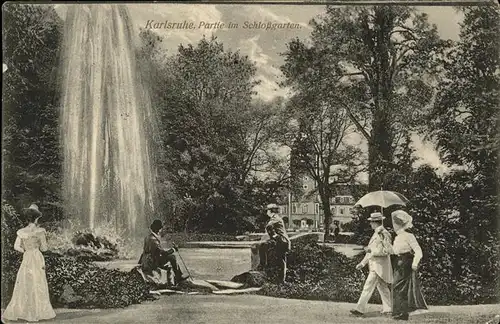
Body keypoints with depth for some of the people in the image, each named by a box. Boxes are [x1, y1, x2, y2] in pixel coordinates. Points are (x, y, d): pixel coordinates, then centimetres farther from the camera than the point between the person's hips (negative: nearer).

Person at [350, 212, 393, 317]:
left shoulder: (384, 234, -15)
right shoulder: (376, 233, 15)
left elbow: (388, 250, -21)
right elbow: (371, 250, 22)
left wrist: (373, 250, -22)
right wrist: (363, 263, 20)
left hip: (379, 266, -10)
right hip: (374, 265, 10)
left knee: (368, 287, -11)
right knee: (382, 288, 14)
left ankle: (360, 310, -11)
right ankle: (387, 309, 22)